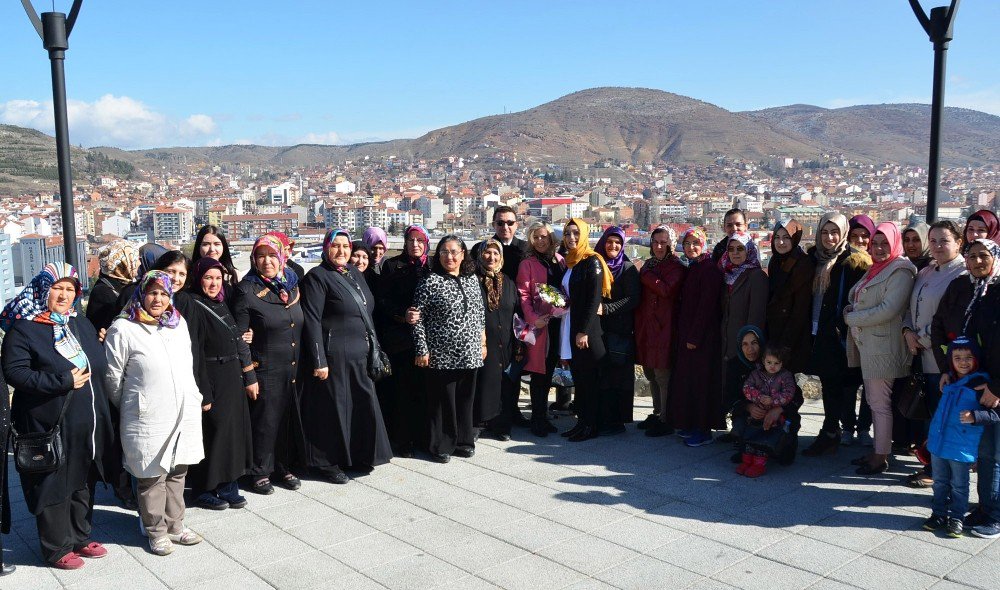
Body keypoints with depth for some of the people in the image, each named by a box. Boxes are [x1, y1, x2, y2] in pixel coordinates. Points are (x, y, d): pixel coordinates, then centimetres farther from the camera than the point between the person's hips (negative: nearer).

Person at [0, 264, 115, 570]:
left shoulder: (82, 324, 12)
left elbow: (100, 364, 20)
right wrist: (64, 381, -21)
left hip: (88, 425, 6)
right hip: (51, 427, -6)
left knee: (83, 482, 16)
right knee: (54, 486, 4)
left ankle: (80, 537, 33)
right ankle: (57, 548, 19)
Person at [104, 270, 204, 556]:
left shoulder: (179, 323, 9)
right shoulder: (123, 329, -10)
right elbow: (113, 378, -4)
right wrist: (130, 407, 5)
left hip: (184, 412, 6)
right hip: (147, 417, -5)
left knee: (177, 471, 15)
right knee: (152, 475, 5)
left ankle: (175, 525, 28)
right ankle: (156, 531, 21)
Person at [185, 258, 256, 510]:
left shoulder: (222, 305, 11)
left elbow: (239, 342, 15)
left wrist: (250, 377, 13)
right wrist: (203, 394, -19)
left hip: (233, 380, 8)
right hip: (211, 381, -8)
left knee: (234, 430, 12)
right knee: (212, 432, 1)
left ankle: (227, 486, 23)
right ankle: (204, 490, 17)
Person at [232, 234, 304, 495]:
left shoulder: (292, 285, 8)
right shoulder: (247, 291, -9)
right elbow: (239, 336, -9)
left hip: (294, 369, 5)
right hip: (265, 371, -5)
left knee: (289, 419, 12)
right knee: (264, 421, 4)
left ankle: (282, 467, 28)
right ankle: (259, 473, 20)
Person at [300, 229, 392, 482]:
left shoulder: (354, 273, 13)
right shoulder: (317, 276, -9)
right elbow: (312, 321, -14)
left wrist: (372, 348, 15)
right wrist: (319, 361, -19)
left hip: (360, 354, 7)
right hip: (334, 355, -7)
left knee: (364, 404, 12)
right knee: (333, 407, 3)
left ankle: (358, 456, 28)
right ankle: (328, 463, 17)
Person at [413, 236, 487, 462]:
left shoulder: (472, 280, 9)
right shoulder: (430, 282, -8)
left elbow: (480, 315, 17)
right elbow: (418, 319, -8)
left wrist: (482, 343, 14)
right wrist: (422, 350, -11)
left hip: (469, 354, 5)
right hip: (441, 355, -5)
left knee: (465, 398, 12)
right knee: (442, 400, 2)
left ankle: (463, 441, 25)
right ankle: (441, 446, 14)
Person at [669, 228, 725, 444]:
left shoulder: (710, 269, -12)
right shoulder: (690, 269, 15)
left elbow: (706, 305, -18)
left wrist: (695, 337, -19)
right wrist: (680, 335, 10)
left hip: (703, 336, -9)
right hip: (686, 334, 9)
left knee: (701, 379, -4)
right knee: (686, 377, 12)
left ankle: (704, 430, 4)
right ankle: (689, 424, 22)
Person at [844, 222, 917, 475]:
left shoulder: (900, 271, -11)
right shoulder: (875, 269, 17)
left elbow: (888, 309, -21)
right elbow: (857, 300, 21)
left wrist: (852, 318, -12)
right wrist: (851, 312, -2)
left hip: (883, 347, -9)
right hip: (867, 344, 9)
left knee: (880, 403, -2)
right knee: (873, 401, 14)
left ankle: (881, 457, 7)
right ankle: (878, 451, 23)